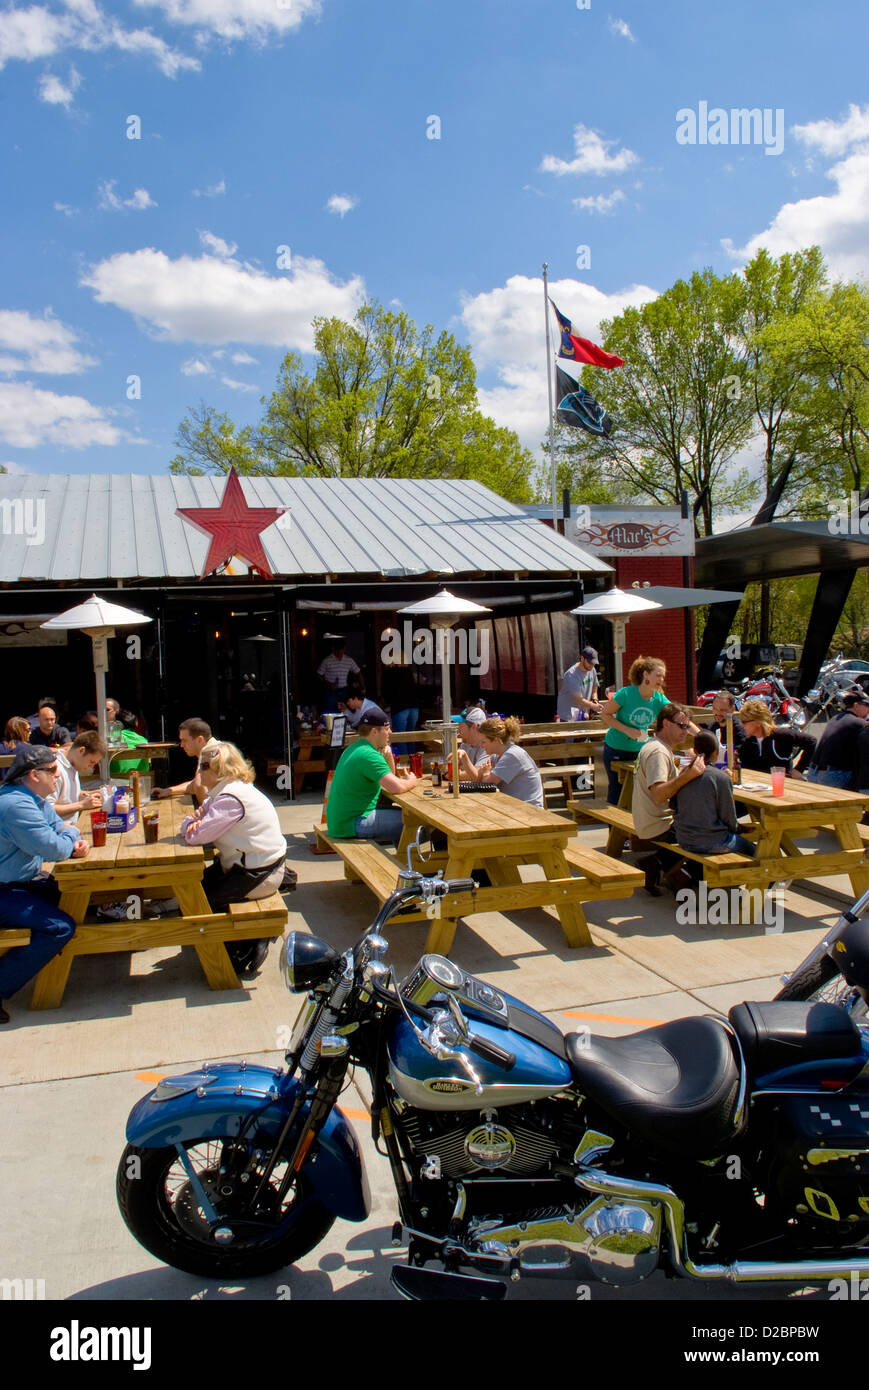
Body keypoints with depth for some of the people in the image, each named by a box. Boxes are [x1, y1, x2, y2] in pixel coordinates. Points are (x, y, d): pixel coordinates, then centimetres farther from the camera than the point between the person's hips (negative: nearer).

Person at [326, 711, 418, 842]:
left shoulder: (354, 748, 14)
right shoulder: (368, 755, -18)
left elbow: (390, 776, 23)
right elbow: (396, 788, -28)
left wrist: (388, 756, 3)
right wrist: (412, 781, -6)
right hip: (352, 824, -11)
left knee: (399, 812, 18)